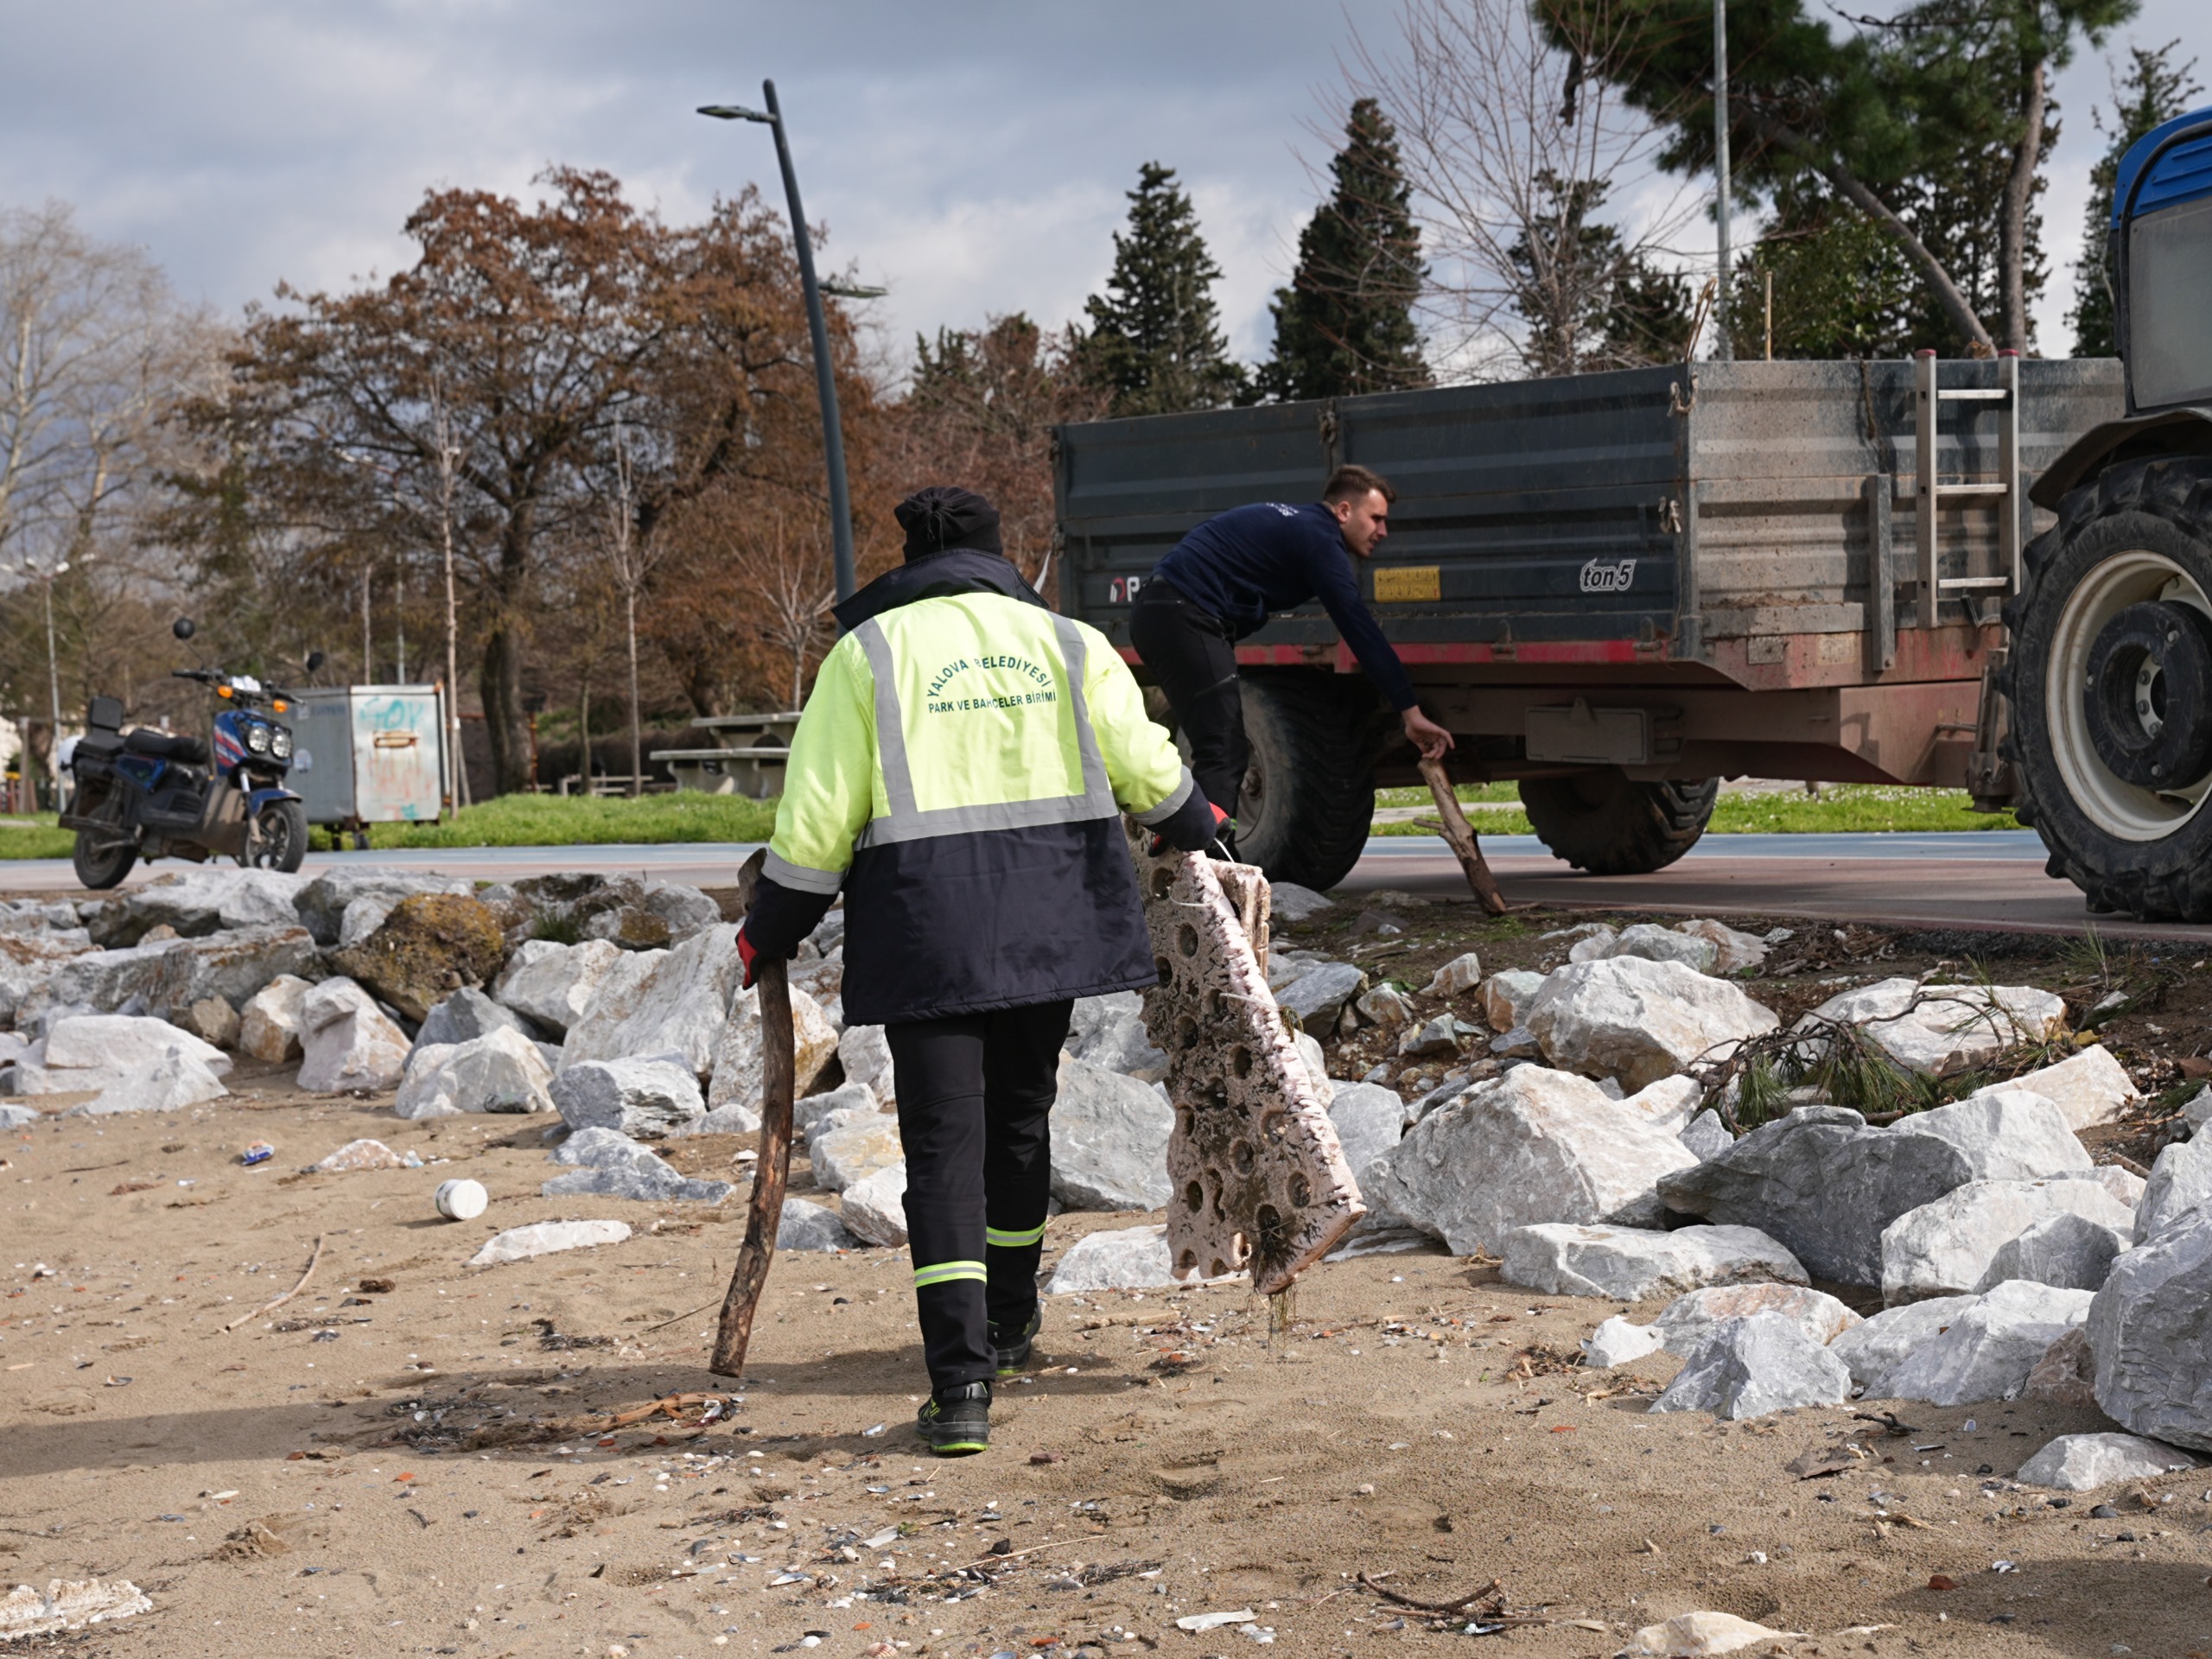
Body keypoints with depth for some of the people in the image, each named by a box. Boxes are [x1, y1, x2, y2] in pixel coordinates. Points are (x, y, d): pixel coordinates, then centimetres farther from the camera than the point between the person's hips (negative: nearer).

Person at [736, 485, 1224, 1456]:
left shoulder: (867, 653, 4)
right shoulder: (1067, 642, 12)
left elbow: (817, 819, -2)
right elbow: (1145, 767, 6)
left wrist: (767, 935, 10)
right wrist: (1192, 825, 28)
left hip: (925, 926, -3)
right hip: (1050, 916, 3)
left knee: (943, 1140, -3)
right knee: (1020, 1119, 20)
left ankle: (961, 1381, -14)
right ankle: (1009, 1328, 36)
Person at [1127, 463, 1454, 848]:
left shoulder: (1292, 523, 22)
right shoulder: (1318, 539, -8)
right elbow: (1361, 630, -13)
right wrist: (1410, 711, -13)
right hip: (1183, 618, -10)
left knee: (1225, 752, 13)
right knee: (1223, 754, -14)